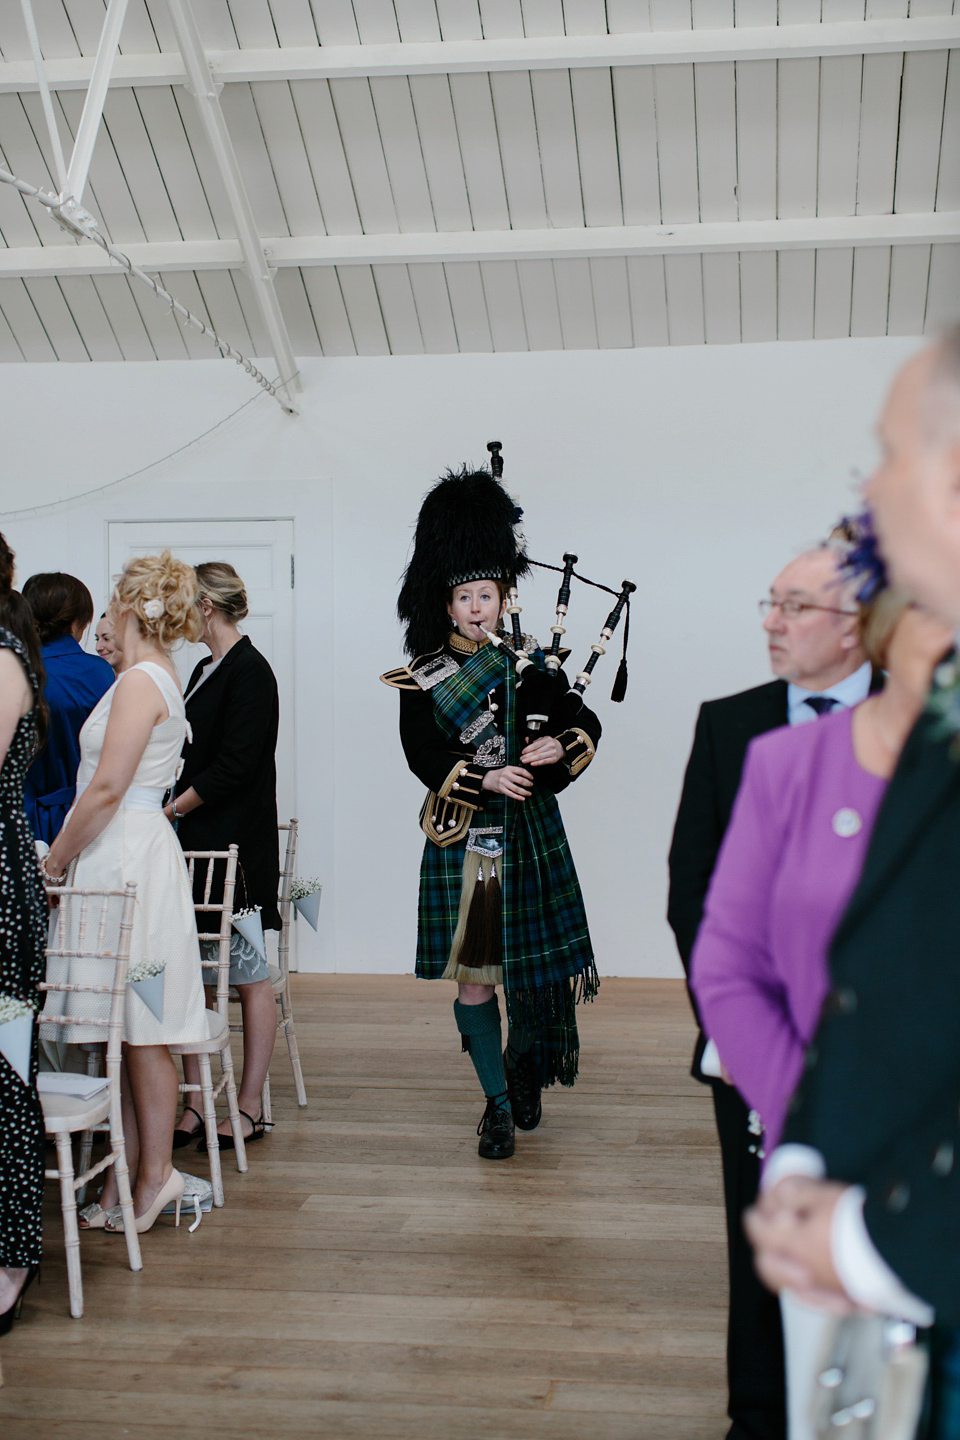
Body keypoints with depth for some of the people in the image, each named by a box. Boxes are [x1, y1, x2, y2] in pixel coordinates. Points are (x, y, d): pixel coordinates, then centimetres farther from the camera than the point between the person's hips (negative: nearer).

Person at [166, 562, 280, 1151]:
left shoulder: (249, 671, -11)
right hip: (196, 843, 9)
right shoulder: (208, 670, 17)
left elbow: (233, 766, -18)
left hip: (237, 847, -9)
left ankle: (250, 1108, 9)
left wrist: (171, 809, -12)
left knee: (249, 975, 1)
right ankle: (193, 1100, 14)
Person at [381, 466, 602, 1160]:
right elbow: (424, 755, -10)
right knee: (472, 973, 2)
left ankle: (525, 1065, 35)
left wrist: (559, 746, -22)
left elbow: (585, 723, 1)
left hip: (530, 837, 1)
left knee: (533, 966, 6)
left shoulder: (529, 664, 5)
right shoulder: (422, 679, 1)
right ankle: (498, 1102, 16)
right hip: (462, 842, -1)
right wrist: (487, 779, -26)